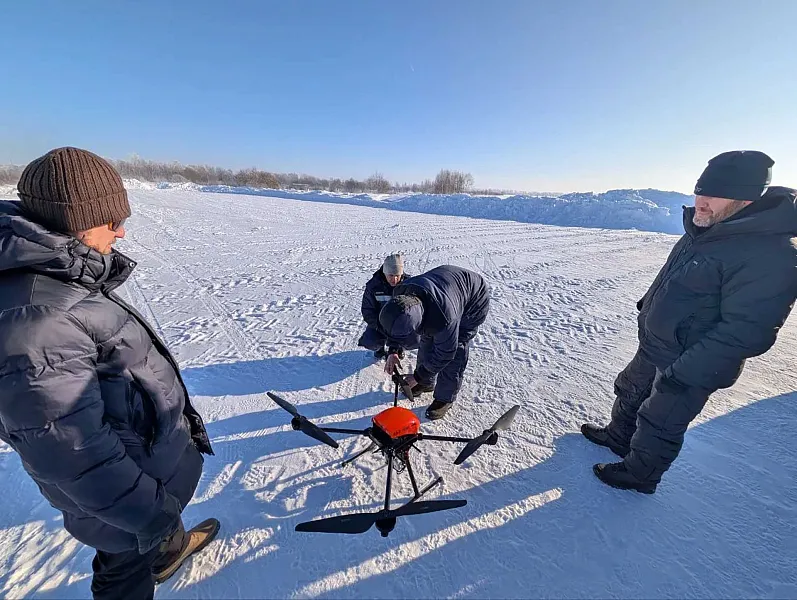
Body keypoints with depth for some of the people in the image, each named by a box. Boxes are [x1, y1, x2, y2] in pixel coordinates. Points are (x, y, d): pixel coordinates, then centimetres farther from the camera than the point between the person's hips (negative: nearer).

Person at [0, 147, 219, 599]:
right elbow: (74, 452, -30)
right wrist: (146, 513, -18)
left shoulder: (57, 274, -4)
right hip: (123, 483, -8)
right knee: (130, 563, 22)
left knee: (166, 510, 36)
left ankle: (172, 547, 64)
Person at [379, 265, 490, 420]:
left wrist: (417, 377, -17)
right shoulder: (400, 293, -26)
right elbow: (395, 326, -3)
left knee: (455, 351, -9)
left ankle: (445, 398, 12)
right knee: (428, 339, 8)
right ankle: (426, 383, 30)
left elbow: (445, 353, -27)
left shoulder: (444, 317, -46)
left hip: (474, 300, -6)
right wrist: (393, 351, -9)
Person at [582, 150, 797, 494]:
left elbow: (743, 332, -28)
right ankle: (617, 437, 50)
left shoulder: (769, 255, -28)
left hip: (689, 367, -8)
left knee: (659, 424, 12)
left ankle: (639, 474, 37)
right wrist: (647, 308, 21)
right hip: (653, 346, 8)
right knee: (630, 392, 25)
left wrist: (682, 374, -27)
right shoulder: (705, 229, 0)